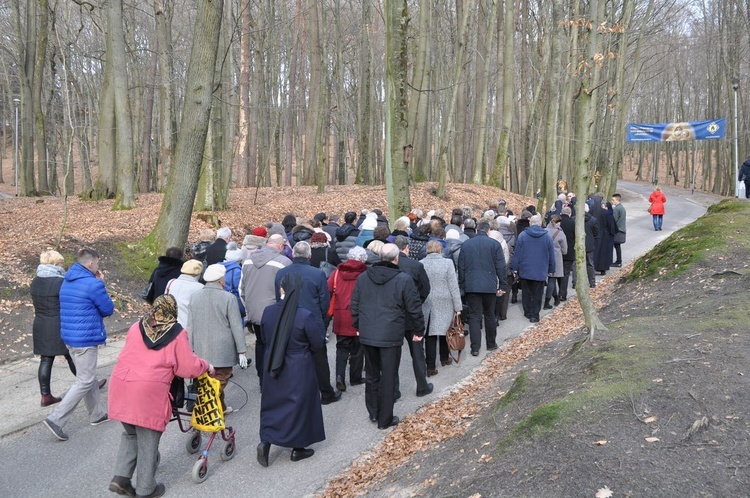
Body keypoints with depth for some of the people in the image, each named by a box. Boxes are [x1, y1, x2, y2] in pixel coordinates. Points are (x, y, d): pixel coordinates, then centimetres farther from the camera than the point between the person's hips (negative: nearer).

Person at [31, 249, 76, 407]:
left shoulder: (35, 282, 5)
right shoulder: (60, 282, -18)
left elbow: (38, 303, 11)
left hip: (40, 325, 6)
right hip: (59, 326, -6)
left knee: (46, 360, 9)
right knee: (73, 357, 9)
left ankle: (46, 395, 12)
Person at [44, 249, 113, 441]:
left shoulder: (67, 282, 10)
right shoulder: (93, 284, -18)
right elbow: (108, 309, -8)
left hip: (69, 337, 9)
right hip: (86, 339, -9)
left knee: (88, 377, 20)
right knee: (85, 382, -1)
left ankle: (98, 413, 32)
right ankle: (56, 419, -6)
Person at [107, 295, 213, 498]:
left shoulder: (136, 327, 15)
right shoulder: (177, 333, 1)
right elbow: (188, 368, 2)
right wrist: (206, 366, 20)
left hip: (121, 384, 5)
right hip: (149, 391, -5)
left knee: (130, 434, 25)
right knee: (148, 441, 9)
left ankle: (121, 477, 17)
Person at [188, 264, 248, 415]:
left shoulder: (195, 297, 6)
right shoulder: (229, 298, -10)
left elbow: (190, 326, 11)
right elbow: (236, 327, -8)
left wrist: (191, 348, 19)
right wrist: (242, 351, -2)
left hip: (201, 351, 6)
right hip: (223, 352, -5)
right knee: (219, 383, 2)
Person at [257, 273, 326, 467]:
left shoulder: (268, 312, -8)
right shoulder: (305, 316, -22)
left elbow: (265, 338, 7)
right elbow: (318, 343, -12)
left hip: (273, 367, 4)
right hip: (299, 369, -4)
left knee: (273, 404, 19)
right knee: (299, 404, 12)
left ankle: (265, 442, 6)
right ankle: (298, 449, 23)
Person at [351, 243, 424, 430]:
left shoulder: (363, 277, 3)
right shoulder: (403, 279, -11)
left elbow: (355, 305, 10)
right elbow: (414, 308, -6)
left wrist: (357, 326, 23)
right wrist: (419, 330, 7)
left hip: (367, 335, 5)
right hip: (391, 336, -5)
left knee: (372, 375, 19)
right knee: (388, 378, 5)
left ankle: (373, 413, 29)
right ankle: (385, 419, 14)